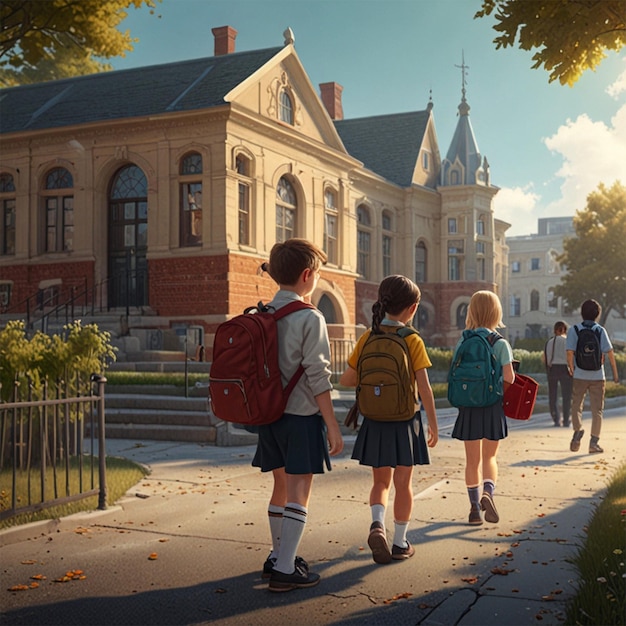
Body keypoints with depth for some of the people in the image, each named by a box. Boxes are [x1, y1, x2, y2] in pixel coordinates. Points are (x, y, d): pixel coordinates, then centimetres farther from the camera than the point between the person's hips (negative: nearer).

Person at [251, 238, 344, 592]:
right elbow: (317, 377, -16)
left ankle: (278, 555, 31)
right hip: (302, 414, -7)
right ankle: (285, 570, -1)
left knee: (282, 487, 19)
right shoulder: (310, 318, -13)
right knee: (299, 493, -1)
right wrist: (333, 426, -11)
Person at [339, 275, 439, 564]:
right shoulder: (412, 340, -11)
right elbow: (424, 388, -13)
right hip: (405, 420, -2)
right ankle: (400, 543, 18)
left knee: (381, 481, 16)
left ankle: (377, 523, -8)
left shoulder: (367, 337, -2)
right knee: (403, 483, 10)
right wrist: (433, 423, -3)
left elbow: (346, 379, -3)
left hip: (375, 421, 3)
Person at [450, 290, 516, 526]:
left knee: (472, 460, 11)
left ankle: (475, 507, 15)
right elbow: (509, 377, -10)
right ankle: (488, 493, -12)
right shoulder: (501, 343, -7)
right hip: (493, 407, -1)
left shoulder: (462, 343, -2)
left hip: (468, 407, 1)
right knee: (490, 457, 13)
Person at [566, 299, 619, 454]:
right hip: (598, 377, 0)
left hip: (580, 376, 0)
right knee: (597, 410, 8)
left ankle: (577, 431, -7)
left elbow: (570, 353, -8)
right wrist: (615, 373, 1)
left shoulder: (574, 330, -3)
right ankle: (594, 442, 8)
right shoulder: (600, 330, -2)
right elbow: (610, 353, -7)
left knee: (576, 407, 15)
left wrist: (572, 370, 4)